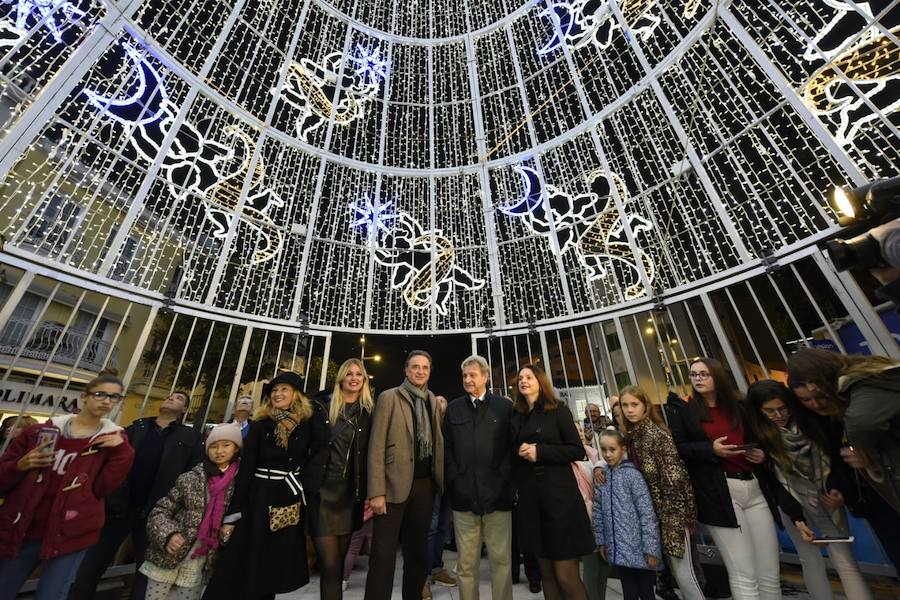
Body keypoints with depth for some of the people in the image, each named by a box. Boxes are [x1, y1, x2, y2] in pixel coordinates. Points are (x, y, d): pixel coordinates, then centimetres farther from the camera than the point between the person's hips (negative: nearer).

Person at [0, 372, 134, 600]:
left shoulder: (114, 440, -2)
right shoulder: (42, 431, 1)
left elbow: (101, 489, -9)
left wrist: (123, 452, -21)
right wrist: (21, 466, -14)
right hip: (20, 532, 2)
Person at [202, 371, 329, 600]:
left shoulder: (308, 424, -2)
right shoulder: (259, 425, 0)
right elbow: (245, 469, -1)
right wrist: (232, 514, -2)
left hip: (291, 501, 0)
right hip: (259, 500, 0)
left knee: (277, 570, 12)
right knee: (246, 568, 6)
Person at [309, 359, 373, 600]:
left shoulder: (369, 412, 3)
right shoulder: (323, 406, -4)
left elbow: (371, 455, 5)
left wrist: (368, 494, 4)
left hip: (352, 494, 3)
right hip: (324, 491, -2)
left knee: (339, 561, 15)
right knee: (329, 564, 0)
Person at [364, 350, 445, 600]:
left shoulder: (433, 401, 7)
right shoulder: (389, 397, -8)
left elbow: (438, 443, 10)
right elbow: (376, 446, -10)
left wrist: (442, 479, 4)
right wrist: (377, 492, -13)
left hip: (425, 484, 5)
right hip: (395, 484, -4)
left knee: (418, 550, 18)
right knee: (383, 554, 4)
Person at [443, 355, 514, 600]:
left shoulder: (505, 406, 2)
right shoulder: (453, 408, 9)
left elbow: (512, 445, -1)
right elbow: (446, 447, 8)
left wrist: (502, 480, -7)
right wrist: (454, 479, -1)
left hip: (497, 494, -1)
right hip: (463, 494, 2)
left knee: (502, 559, 7)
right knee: (466, 562, 11)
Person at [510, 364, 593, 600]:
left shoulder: (558, 410, -3)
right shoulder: (515, 418, 9)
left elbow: (577, 450, -7)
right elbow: (511, 453, 14)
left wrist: (540, 451, -17)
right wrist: (519, 452, -9)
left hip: (559, 496, -4)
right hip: (530, 500, 4)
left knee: (566, 576, -1)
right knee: (546, 572, 14)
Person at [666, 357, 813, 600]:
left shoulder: (737, 407, 16)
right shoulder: (680, 410, 0)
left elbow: (756, 442, 23)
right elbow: (678, 449, -7)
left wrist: (762, 454, 2)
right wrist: (711, 450, -19)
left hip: (755, 489, 5)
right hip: (718, 495, -5)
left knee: (770, 574, 9)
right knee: (744, 576, -4)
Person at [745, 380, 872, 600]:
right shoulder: (757, 436, -16)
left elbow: (830, 457, 0)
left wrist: (836, 488, -11)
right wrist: (797, 517, -12)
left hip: (825, 497, 2)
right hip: (792, 502, -1)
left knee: (845, 562, 0)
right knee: (811, 560, 8)